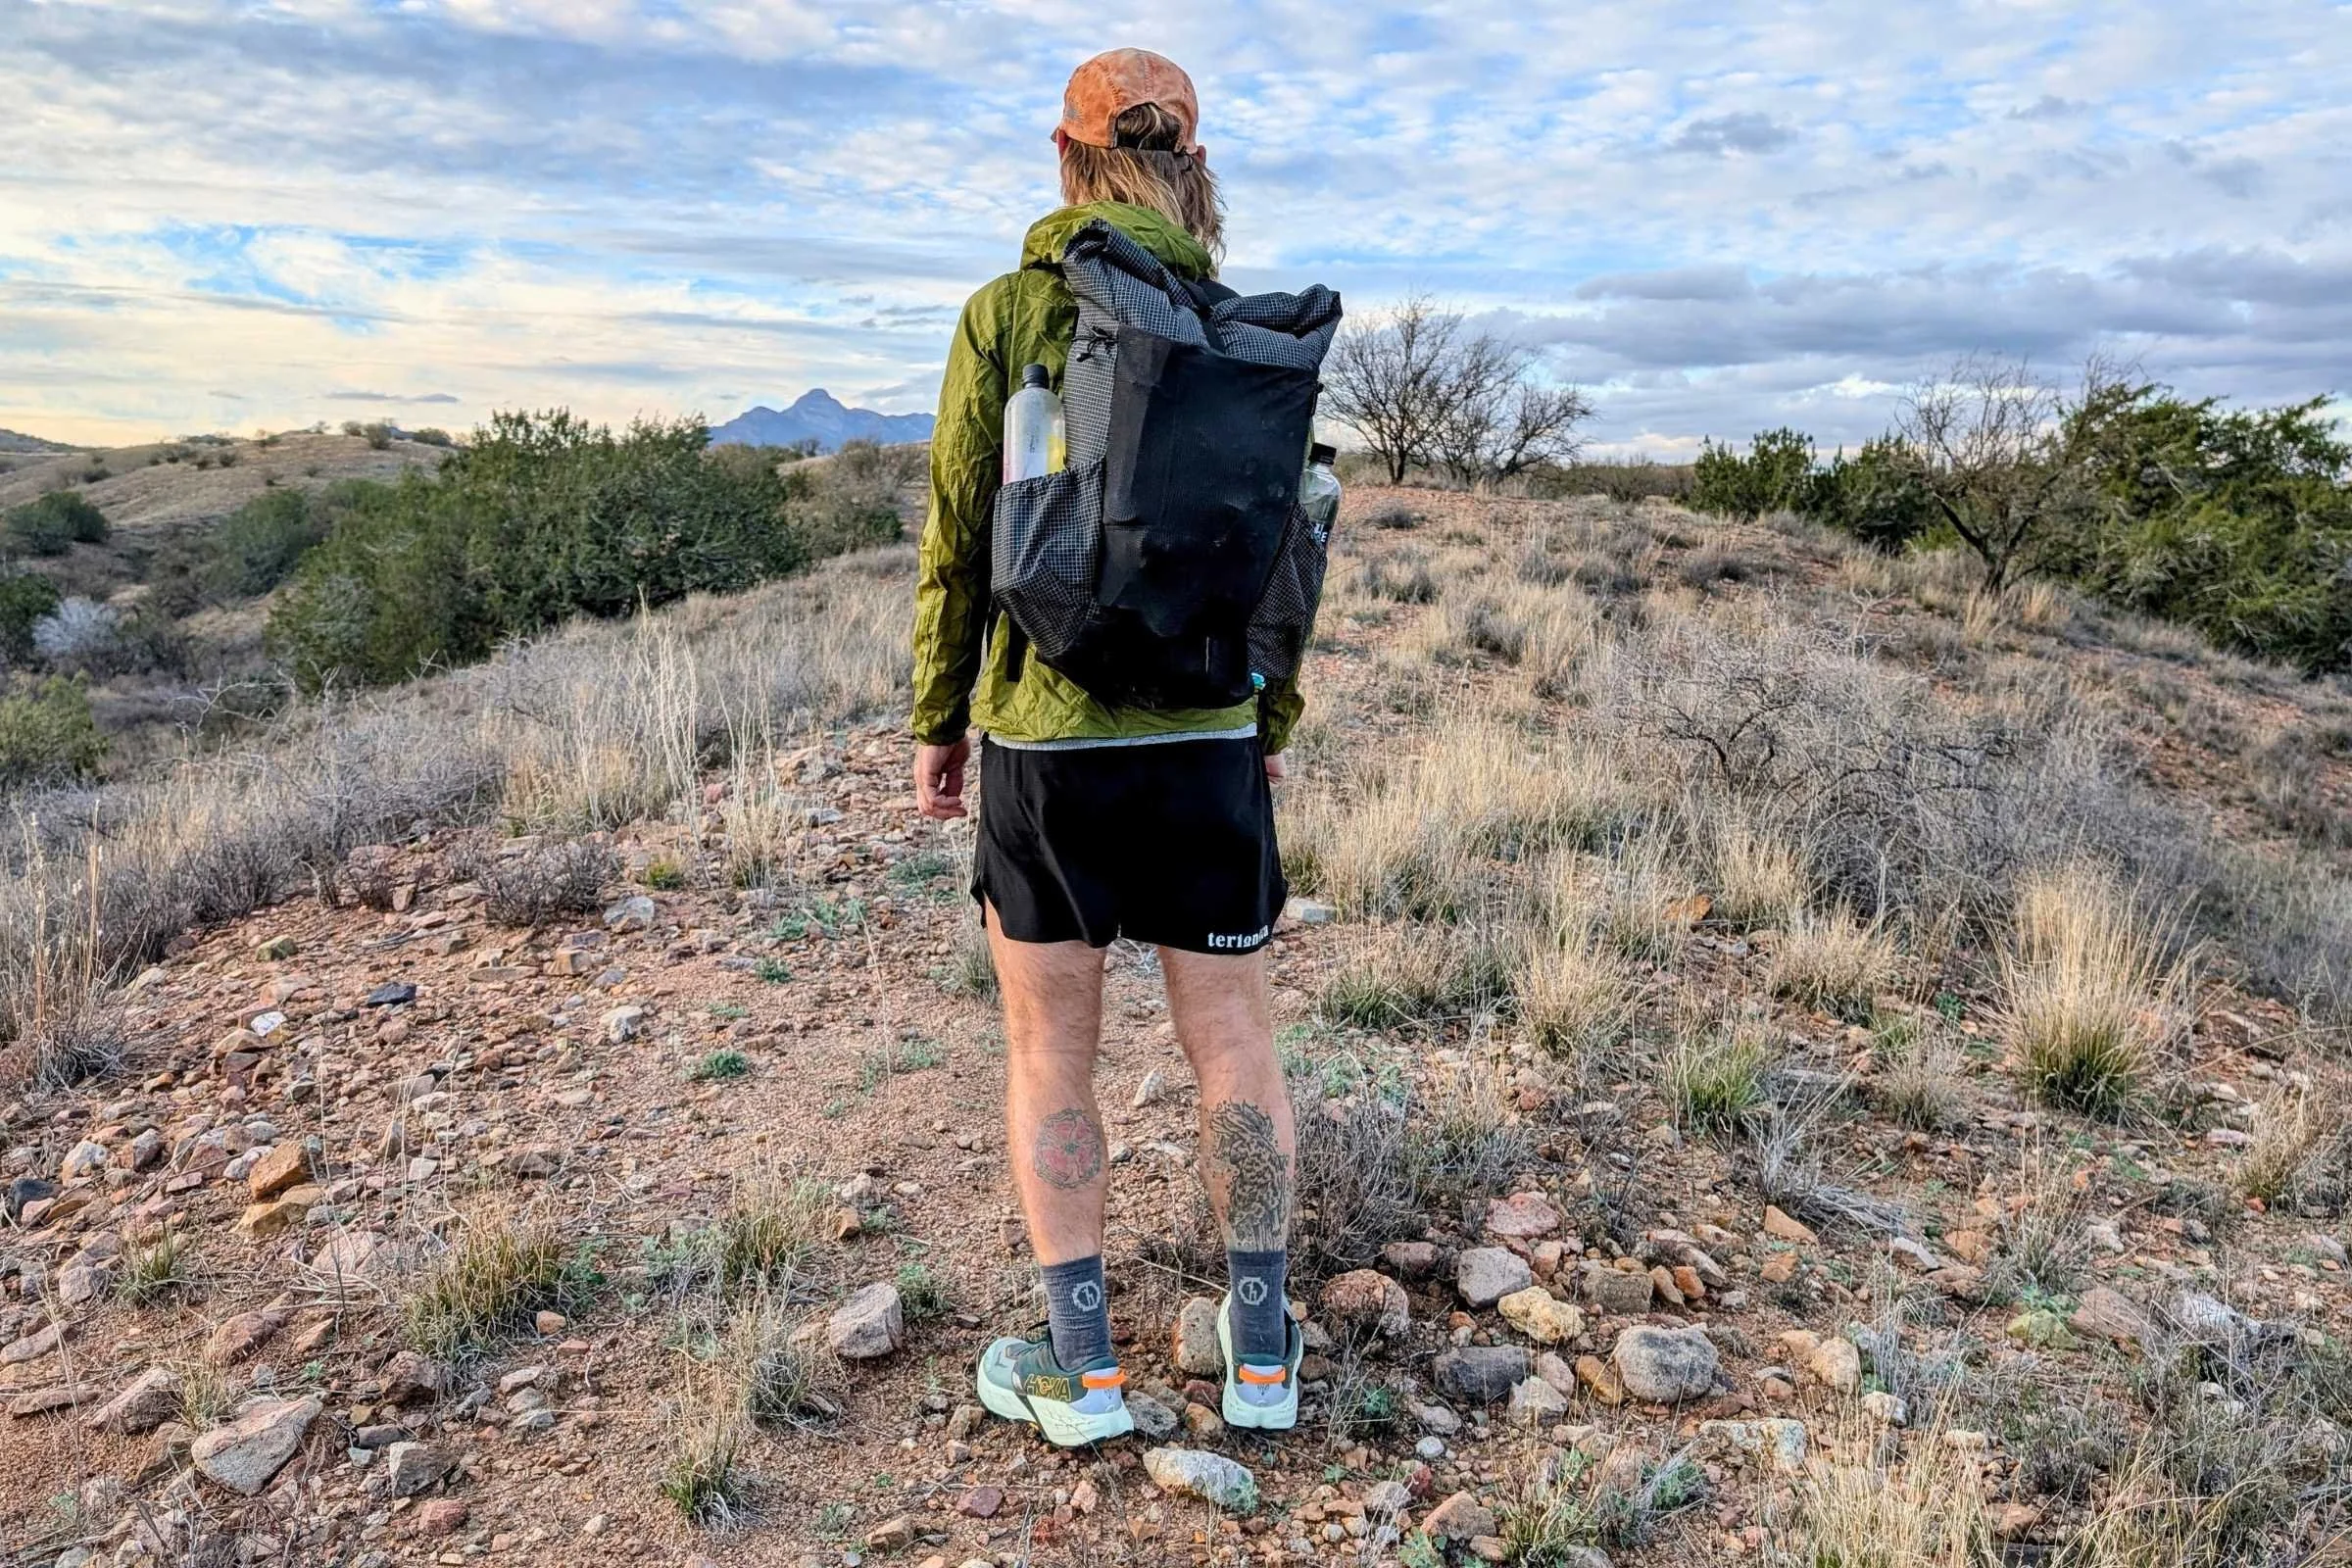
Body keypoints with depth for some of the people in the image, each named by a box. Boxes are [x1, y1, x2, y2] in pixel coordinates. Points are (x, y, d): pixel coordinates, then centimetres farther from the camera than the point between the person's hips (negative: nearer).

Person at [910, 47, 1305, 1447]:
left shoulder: (1003, 313, -3)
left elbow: (960, 536, -3)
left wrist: (939, 719, 7)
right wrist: (1278, 718, 15)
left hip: (1044, 731, -2)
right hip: (1208, 735, 2)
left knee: (1049, 1056, 11)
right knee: (1234, 1040, 13)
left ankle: (1083, 1365, 20)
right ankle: (1262, 1350, 24)